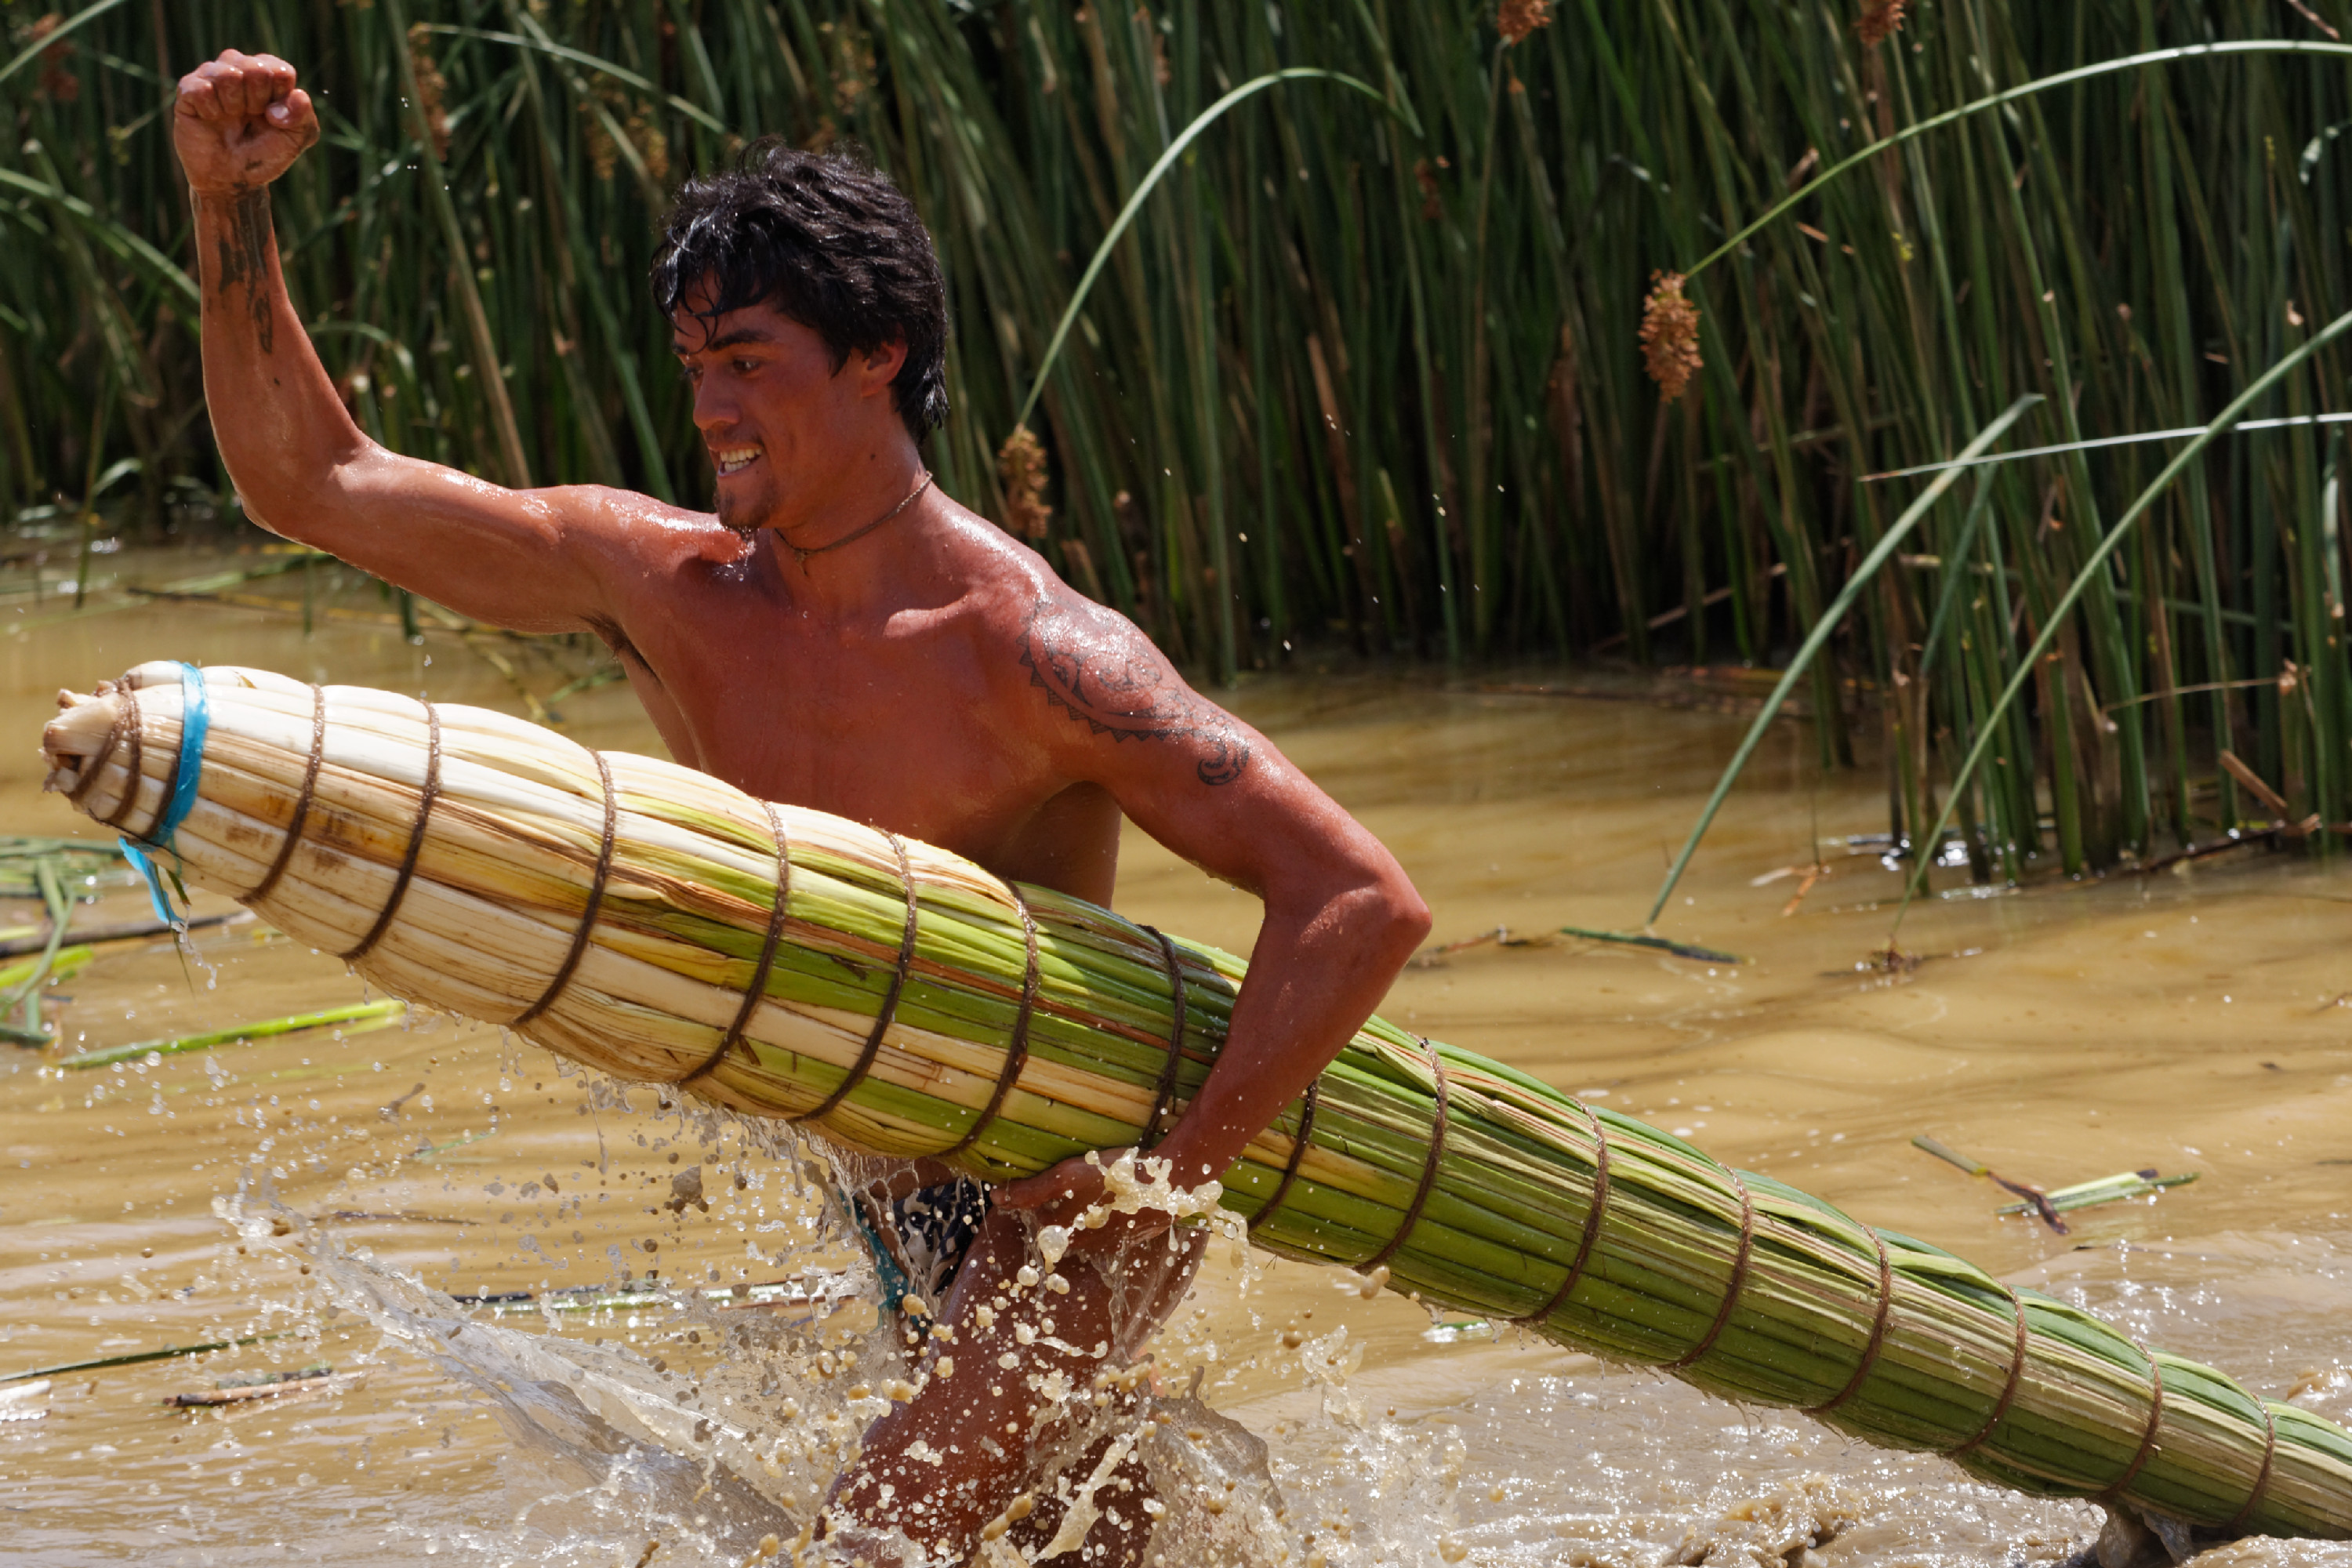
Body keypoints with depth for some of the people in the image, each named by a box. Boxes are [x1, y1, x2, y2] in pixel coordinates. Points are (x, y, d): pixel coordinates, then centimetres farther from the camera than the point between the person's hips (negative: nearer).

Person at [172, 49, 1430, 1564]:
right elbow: (312, 482, -3)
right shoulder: (663, 585, -6)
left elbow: (1365, 901, -29)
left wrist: (1164, 1182, -31)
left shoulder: (1035, 653, -25)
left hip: (1068, 1206, -7)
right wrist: (231, 203, -16)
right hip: (902, 1208, 7)